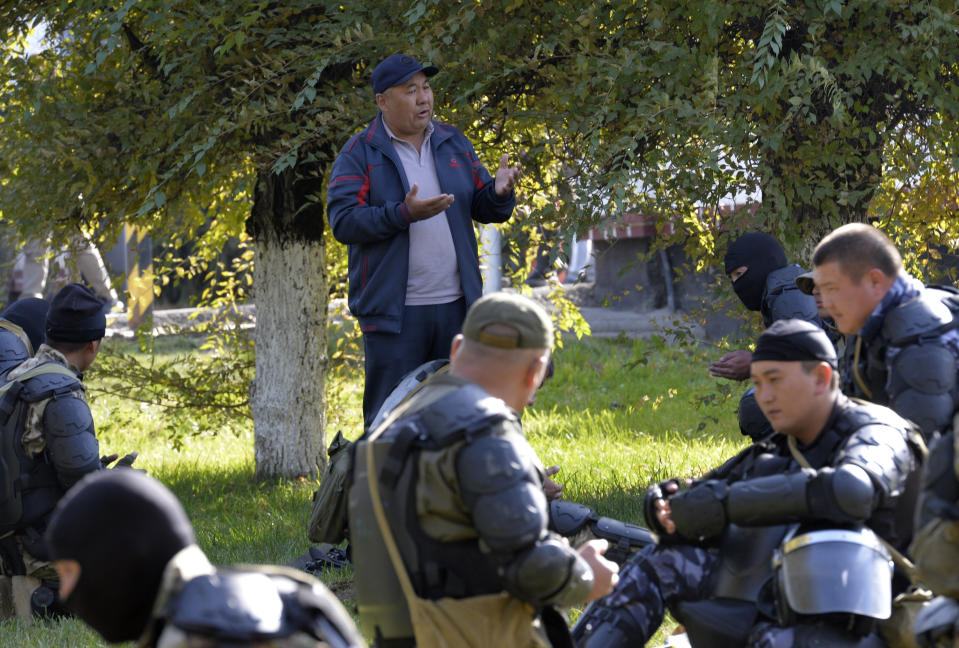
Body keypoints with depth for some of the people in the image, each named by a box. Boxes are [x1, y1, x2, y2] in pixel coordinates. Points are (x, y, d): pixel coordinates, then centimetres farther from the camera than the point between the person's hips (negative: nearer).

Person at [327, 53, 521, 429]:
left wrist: (499, 192, -10)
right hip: (393, 311, -4)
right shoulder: (359, 154, -2)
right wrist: (404, 214, -24)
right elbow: (342, 221, -12)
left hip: (455, 306, 4)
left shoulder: (453, 144, 12)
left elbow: (483, 209, 14)